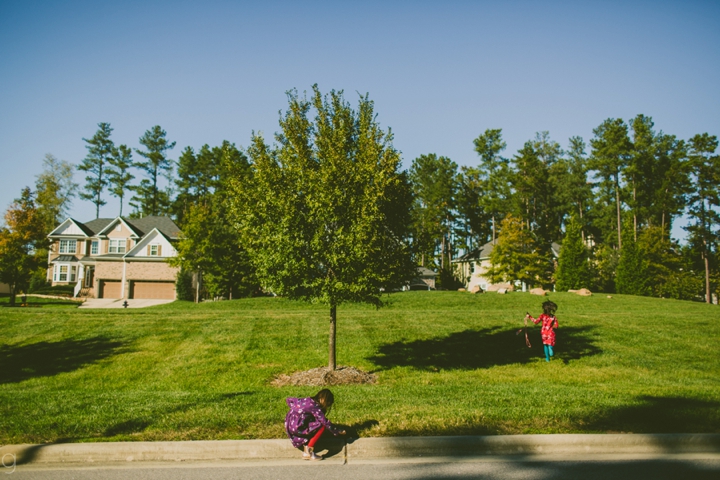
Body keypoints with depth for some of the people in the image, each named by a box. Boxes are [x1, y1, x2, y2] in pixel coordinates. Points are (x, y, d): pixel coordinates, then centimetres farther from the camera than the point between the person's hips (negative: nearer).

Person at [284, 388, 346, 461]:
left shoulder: (307, 400, 12)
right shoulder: (315, 406, -12)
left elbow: (288, 400, 20)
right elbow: (326, 422, -16)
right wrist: (338, 432, -5)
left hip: (289, 425, 9)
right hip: (296, 428, -9)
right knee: (321, 426, -10)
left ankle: (306, 449, 7)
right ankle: (308, 452, -7)